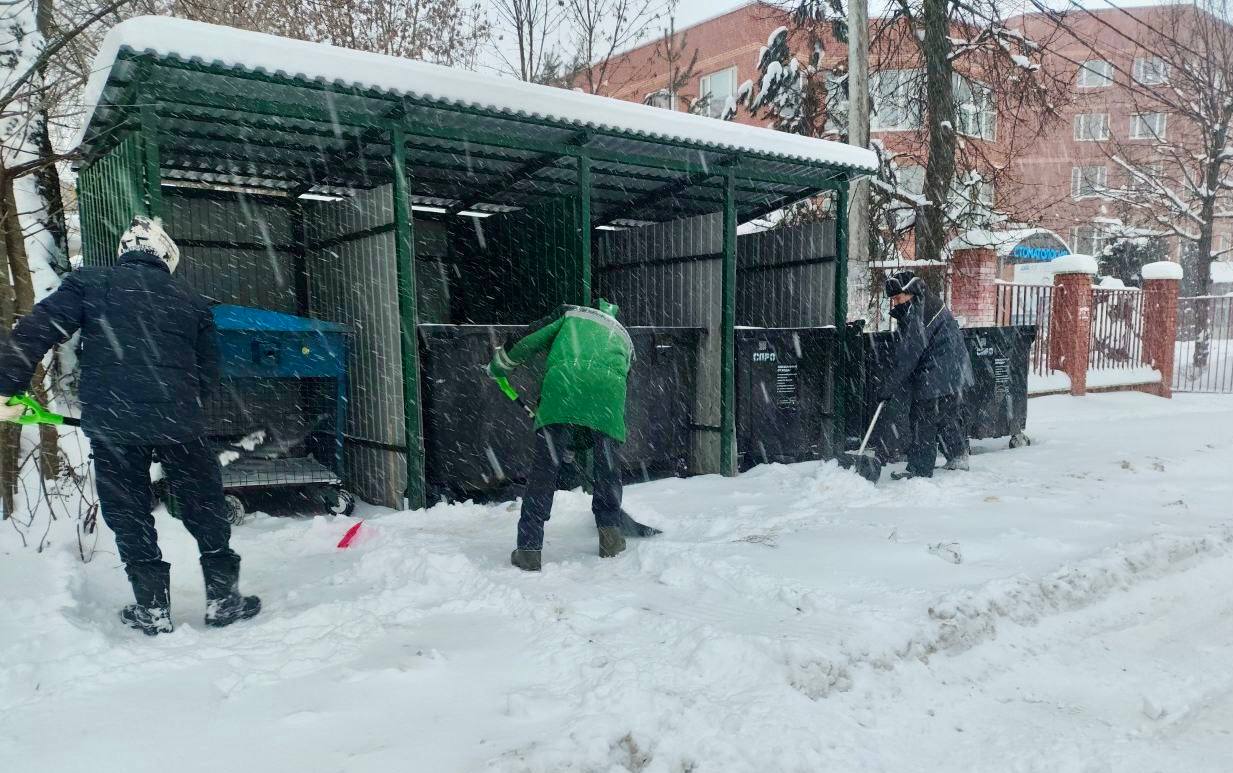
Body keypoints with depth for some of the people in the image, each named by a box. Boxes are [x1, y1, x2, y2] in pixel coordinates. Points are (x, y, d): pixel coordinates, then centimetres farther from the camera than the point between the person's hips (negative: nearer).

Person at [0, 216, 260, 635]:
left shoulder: (88, 284, 6)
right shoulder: (191, 302, 13)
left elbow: (36, 330, -5)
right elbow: (208, 371, 16)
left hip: (109, 420, -1)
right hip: (179, 421, 1)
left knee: (129, 515, 12)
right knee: (205, 508, 13)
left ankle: (152, 608, 18)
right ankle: (223, 598, 20)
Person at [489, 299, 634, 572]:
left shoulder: (571, 314, 32)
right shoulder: (624, 337, 38)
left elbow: (529, 342, 23)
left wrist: (500, 365, 40)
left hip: (563, 381, -2)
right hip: (608, 390, 2)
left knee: (544, 468, 1)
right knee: (608, 466, 21)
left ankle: (529, 549, 0)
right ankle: (610, 531, 26)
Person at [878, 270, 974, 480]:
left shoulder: (915, 316, -21)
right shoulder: (930, 304, 11)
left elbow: (907, 358, -21)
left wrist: (888, 387, -16)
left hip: (934, 381, -10)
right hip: (955, 374, 10)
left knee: (923, 423, -3)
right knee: (951, 418, 20)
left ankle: (919, 469, 2)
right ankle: (958, 460, 33)